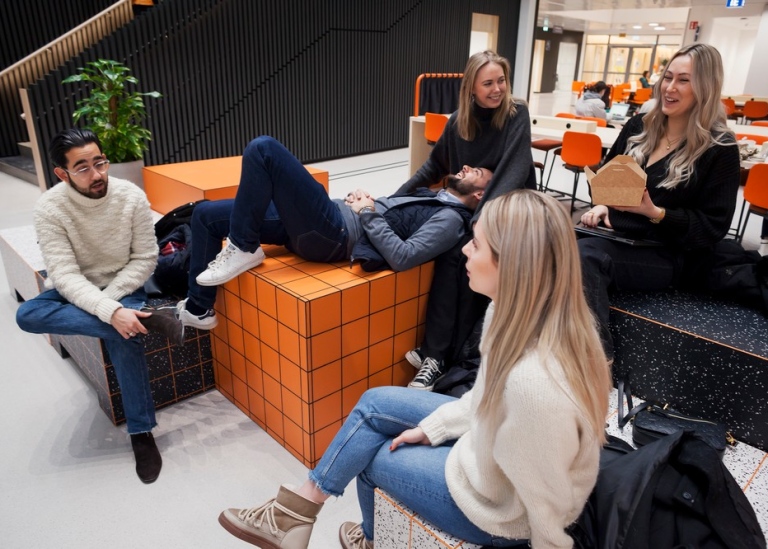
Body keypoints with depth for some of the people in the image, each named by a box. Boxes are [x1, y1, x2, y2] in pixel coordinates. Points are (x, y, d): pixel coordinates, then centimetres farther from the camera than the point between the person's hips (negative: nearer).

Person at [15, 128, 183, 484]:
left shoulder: (132, 197, -15)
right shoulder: (50, 208, -18)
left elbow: (145, 259, -9)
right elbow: (65, 275, -24)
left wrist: (110, 299, -21)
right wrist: (109, 311, -39)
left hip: (124, 288, -1)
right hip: (74, 291, 1)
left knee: (123, 336, -31)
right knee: (27, 315, -29)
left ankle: (141, 433, -15)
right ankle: (148, 321, -33)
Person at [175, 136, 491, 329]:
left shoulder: (450, 218, -2)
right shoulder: (431, 197, 26)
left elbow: (403, 257, -18)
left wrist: (369, 215, -9)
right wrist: (362, 199, 9)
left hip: (335, 233, -9)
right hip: (327, 220, 9)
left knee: (263, 148, -20)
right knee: (205, 214, 8)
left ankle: (242, 249, -9)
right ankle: (198, 309, 17)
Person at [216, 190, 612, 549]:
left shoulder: (534, 382, -41)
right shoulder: (519, 310, -13)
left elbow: (548, 511, -25)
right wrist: (430, 428, 5)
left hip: (500, 507, -7)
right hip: (493, 443, 7)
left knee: (373, 457, 11)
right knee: (375, 404, 9)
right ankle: (296, 510, 26)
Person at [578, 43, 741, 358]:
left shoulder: (719, 148, -5)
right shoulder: (639, 126, 11)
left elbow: (712, 227, -8)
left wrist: (655, 213, -23)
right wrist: (600, 204, -3)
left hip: (669, 254, -5)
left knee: (584, 255, -34)